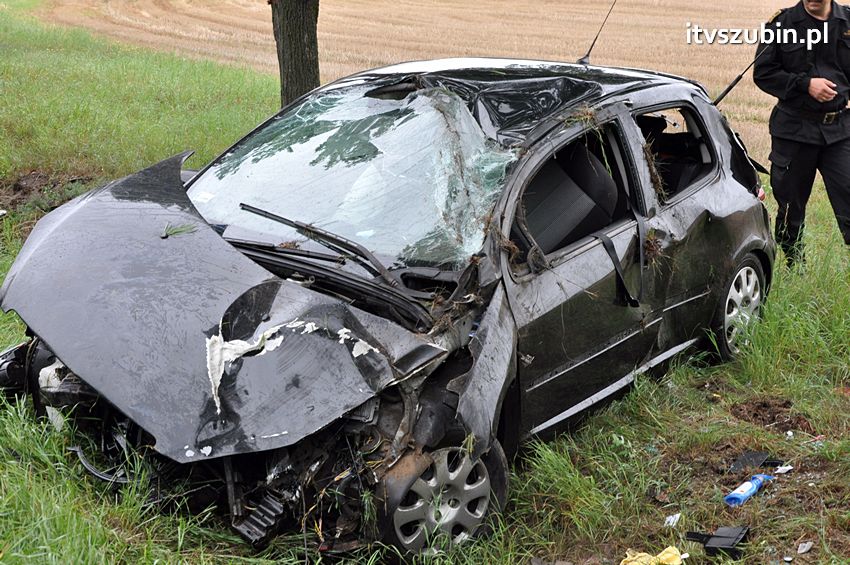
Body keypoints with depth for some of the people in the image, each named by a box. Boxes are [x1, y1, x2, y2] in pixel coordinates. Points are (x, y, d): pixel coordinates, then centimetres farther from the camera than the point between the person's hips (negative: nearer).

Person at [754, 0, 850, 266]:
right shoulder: (782, 23, -1)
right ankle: (794, 268, 26)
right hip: (793, 128, -1)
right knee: (790, 206, 9)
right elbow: (763, 73, -3)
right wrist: (805, 84, -14)